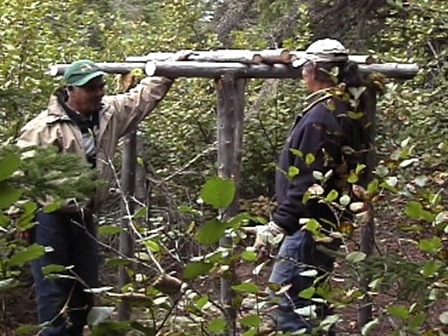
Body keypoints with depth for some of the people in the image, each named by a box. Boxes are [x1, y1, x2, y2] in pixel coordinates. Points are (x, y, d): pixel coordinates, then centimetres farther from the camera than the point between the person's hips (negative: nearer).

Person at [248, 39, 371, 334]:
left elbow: (308, 183, -23)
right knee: (312, 304, 20)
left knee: (284, 303, -8)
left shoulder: (321, 116, -19)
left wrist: (278, 225, -21)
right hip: (332, 223, 10)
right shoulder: (349, 112, 11)